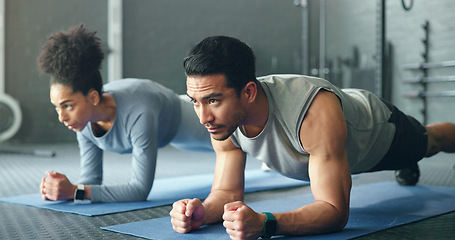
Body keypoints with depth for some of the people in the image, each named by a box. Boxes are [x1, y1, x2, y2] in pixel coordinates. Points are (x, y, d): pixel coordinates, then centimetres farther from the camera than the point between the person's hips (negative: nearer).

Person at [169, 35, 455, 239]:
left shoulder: (315, 111, -53)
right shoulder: (224, 117, -34)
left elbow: (335, 211, -51)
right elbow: (227, 192, -23)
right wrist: (202, 211, -47)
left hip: (377, 126, -4)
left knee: (428, 142, 32)